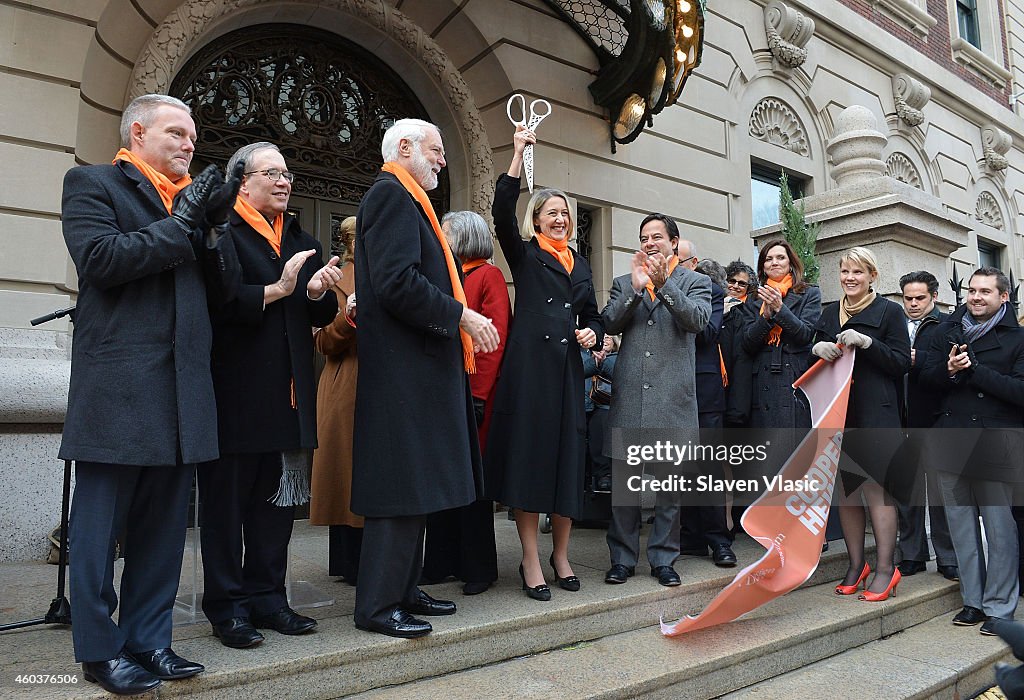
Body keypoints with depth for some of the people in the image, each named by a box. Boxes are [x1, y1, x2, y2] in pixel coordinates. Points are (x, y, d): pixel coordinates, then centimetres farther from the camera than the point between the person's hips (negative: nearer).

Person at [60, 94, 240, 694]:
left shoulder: (192, 198, 21)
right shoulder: (91, 183, 5)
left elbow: (222, 289, 14)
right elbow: (100, 258, -12)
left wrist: (215, 226, 0)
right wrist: (180, 223, -8)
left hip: (182, 389, 6)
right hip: (118, 385, -6)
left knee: (164, 522, 10)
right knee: (101, 522, 3)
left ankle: (149, 639, 22)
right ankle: (100, 650, 16)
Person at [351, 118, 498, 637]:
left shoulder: (404, 199, 23)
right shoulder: (391, 194, -9)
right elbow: (396, 280, -21)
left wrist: (458, 322, 15)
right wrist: (461, 316, -16)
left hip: (418, 368, 11)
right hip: (403, 367, -11)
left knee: (415, 484, 14)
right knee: (400, 486, -5)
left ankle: (402, 590, 25)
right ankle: (378, 606, 6)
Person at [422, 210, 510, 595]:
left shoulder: (488, 275, -3)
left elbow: (495, 336, -11)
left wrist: (478, 394, -17)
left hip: (471, 390, -6)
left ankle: (478, 567, 13)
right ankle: (442, 561, 22)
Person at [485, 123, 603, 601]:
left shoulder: (580, 264, 22)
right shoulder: (524, 255, 8)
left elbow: (592, 314, 26)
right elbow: (502, 211, -8)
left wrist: (591, 333, 3)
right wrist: (519, 153, -10)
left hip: (567, 368, 5)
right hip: (529, 366, -5)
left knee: (567, 458, 5)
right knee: (529, 455, -4)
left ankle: (561, 556, 19)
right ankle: (531, 563, 4)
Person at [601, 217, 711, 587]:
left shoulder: (695, 282, 9)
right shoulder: (624, 283, 15)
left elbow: (697, 320, -9)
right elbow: (609, 324, 1)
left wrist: (664, 284, -19)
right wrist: (636, 289, -10)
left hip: (672, 396, -1)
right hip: (629, 396, 2)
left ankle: (663, 559, 19)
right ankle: (622, 558, 18)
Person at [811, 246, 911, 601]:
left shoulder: (889, 311, 2)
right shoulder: (829, 312, 16)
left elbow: (901, 363, -4)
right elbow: (815, 356, 18)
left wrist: (866, 342, -16)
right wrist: (817, 348, -4)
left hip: (874, 413, -5)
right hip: (836, 411, 5)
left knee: (875, 487, -6)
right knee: (845, 490, 7)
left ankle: (885, 568, 4)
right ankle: (856, 565, 17)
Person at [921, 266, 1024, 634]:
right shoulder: (948, 330, 10)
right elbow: (928, 376, 8)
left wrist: (973, 368, -16)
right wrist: (950, 369, -12)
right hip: (953, 442, 4)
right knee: (961, 526, 12)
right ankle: (973, 601, 25)